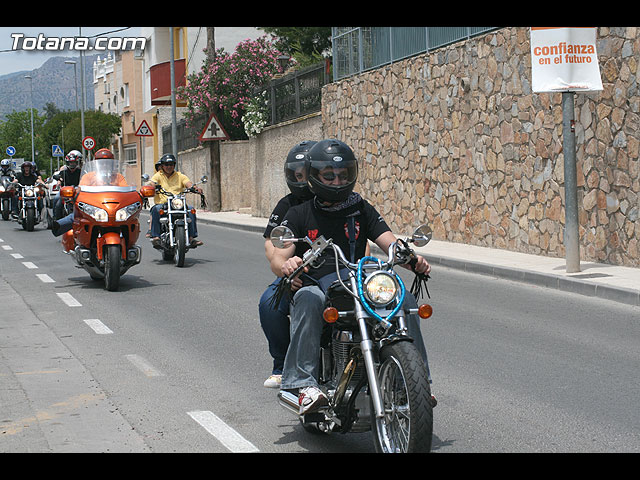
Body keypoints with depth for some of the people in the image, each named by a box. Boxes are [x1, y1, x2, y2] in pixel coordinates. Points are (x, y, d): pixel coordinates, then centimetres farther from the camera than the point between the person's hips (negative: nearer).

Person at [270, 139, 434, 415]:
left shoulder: (361, 210, 16)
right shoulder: (299, 214, 9)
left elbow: (390, 243, 3)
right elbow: (278, 259, -3)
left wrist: (412, 259, -20)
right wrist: (285, 265, -29)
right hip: (316, 286, -2)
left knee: (403, 298, -23)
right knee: (308, 299, -38)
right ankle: (304, 385, -41)